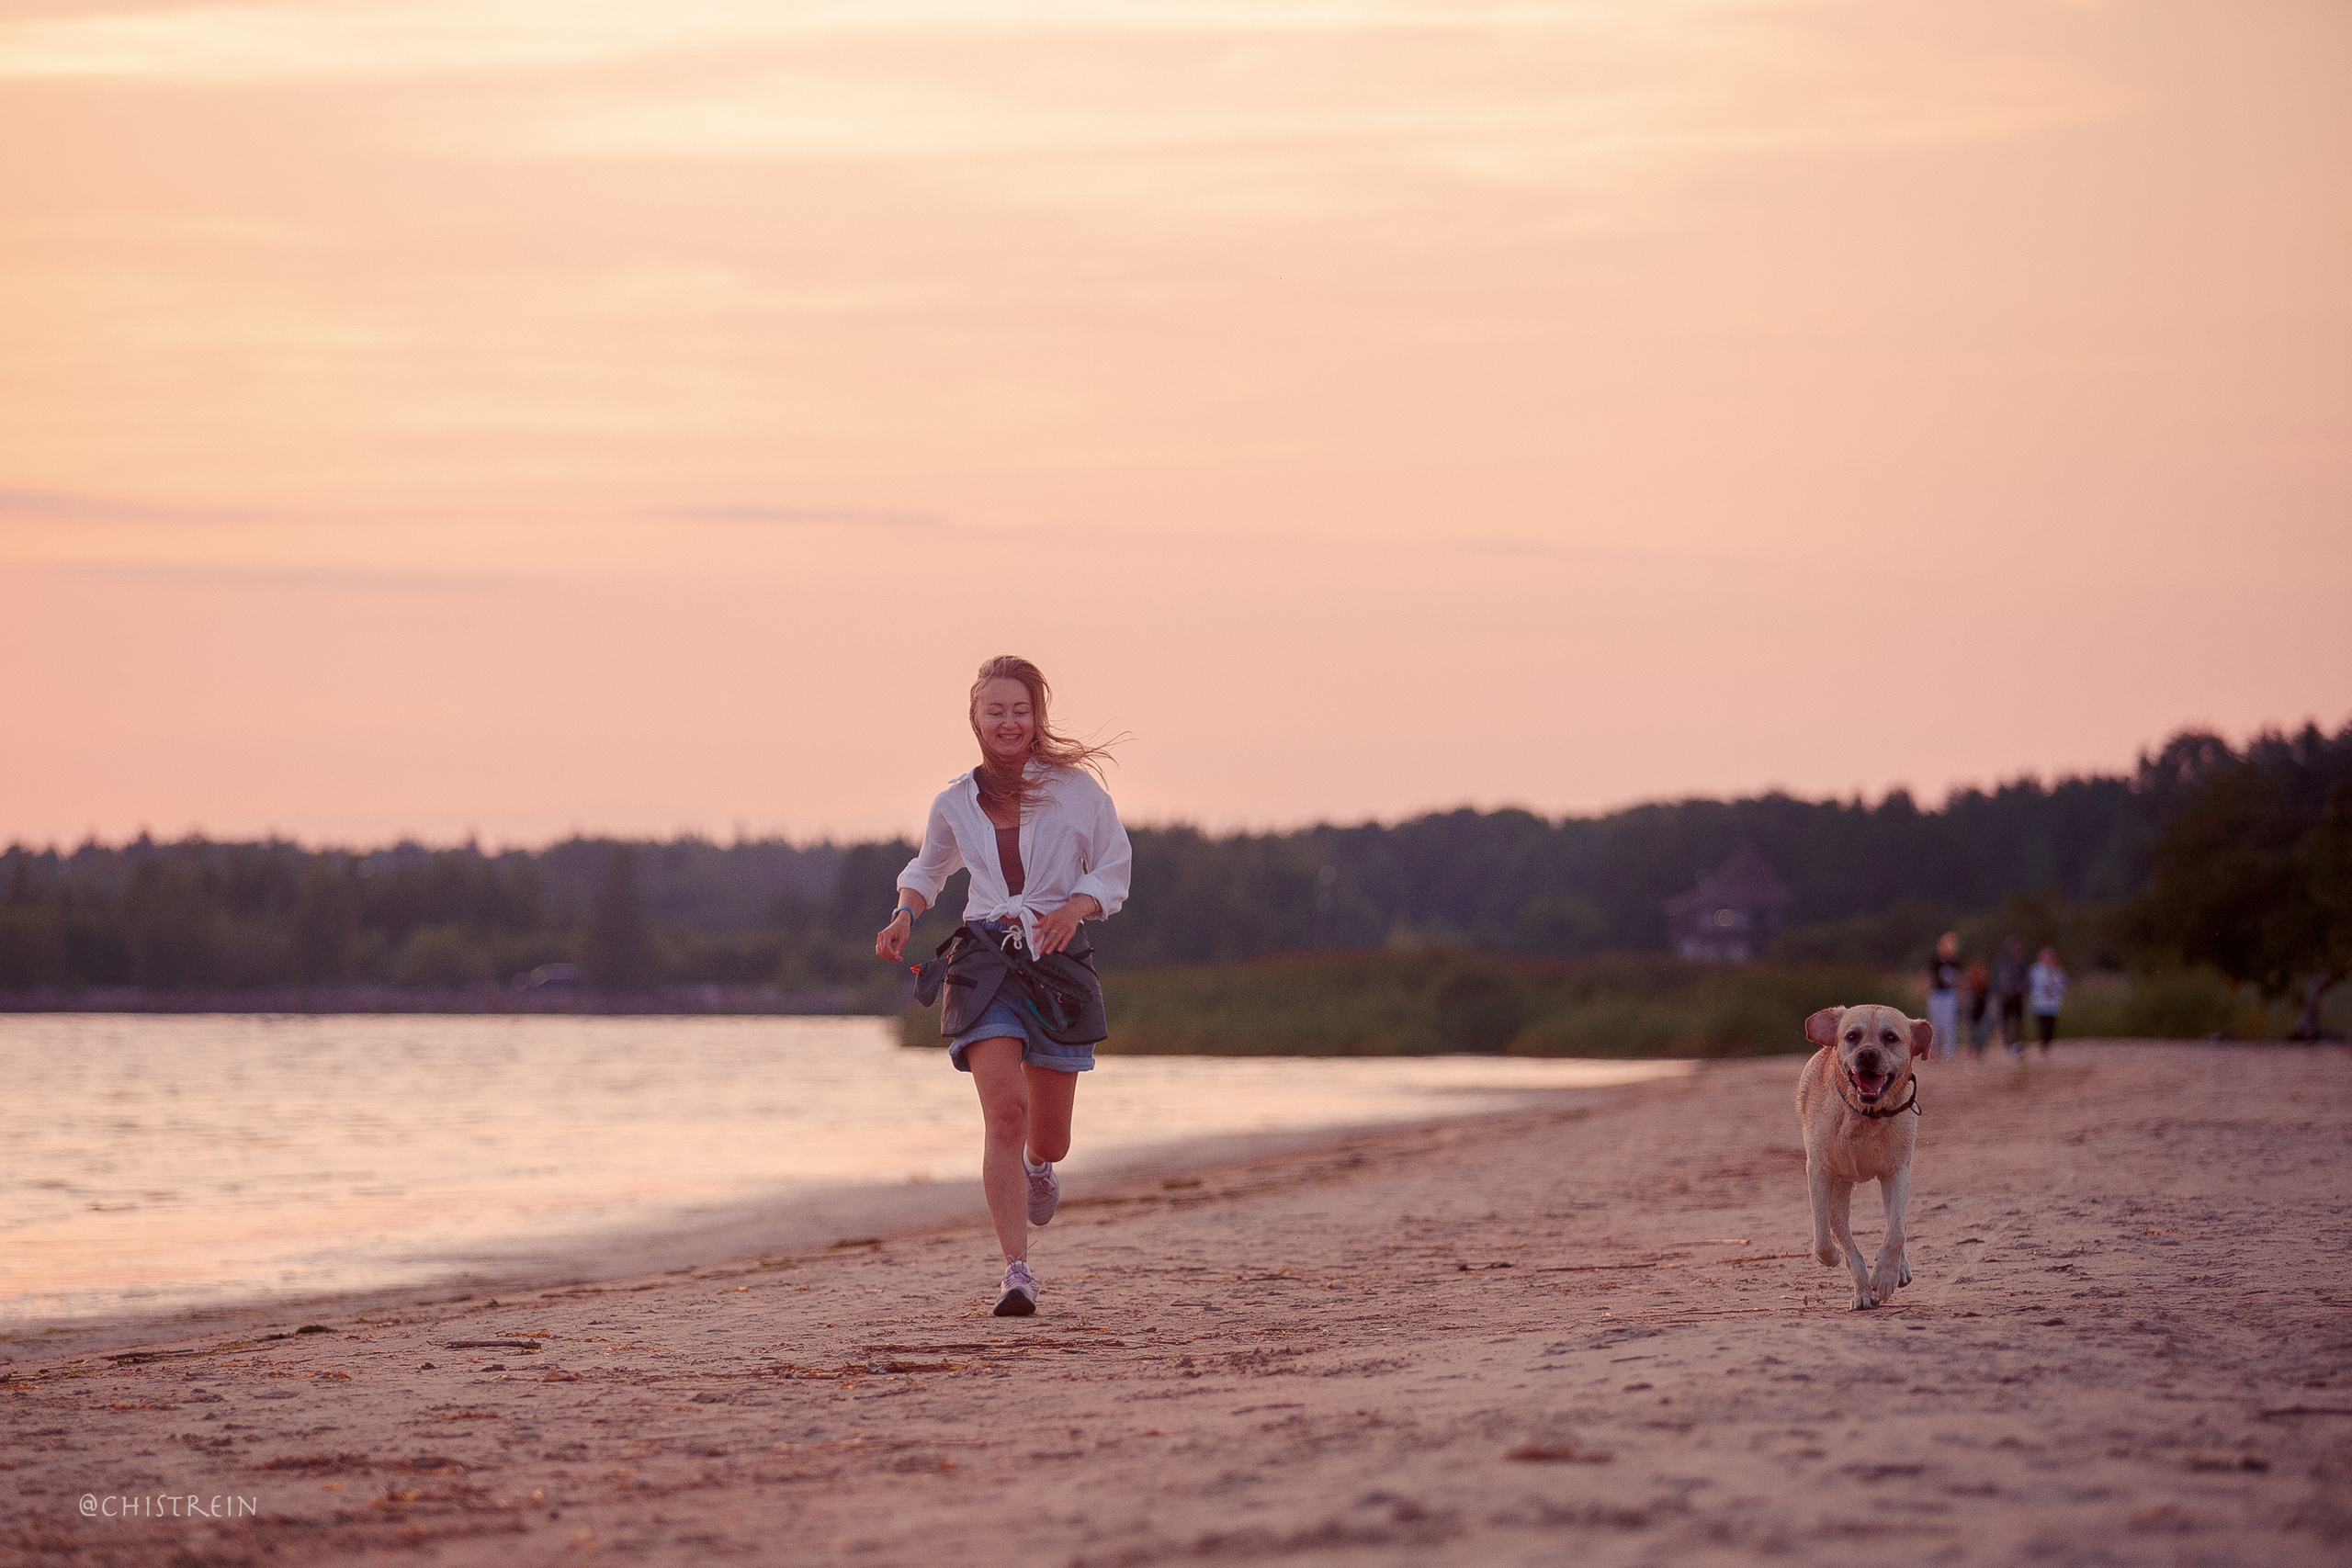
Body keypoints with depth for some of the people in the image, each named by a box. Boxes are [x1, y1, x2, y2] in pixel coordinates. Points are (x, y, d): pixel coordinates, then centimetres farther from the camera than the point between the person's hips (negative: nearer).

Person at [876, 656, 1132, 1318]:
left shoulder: (1076, 788, -1)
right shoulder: (955, 804, 6)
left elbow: (1113, 868, 6)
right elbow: (927, 869, 25)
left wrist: (1075, 907, -14)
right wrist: (905, 914, 5)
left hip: (1058, 956, 0)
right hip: (985, 957, 0)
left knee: (1048, 1136, 8)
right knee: (1003, 1111, -19)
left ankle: (1037, 1167, 50)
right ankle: (1018, 1272, -17)